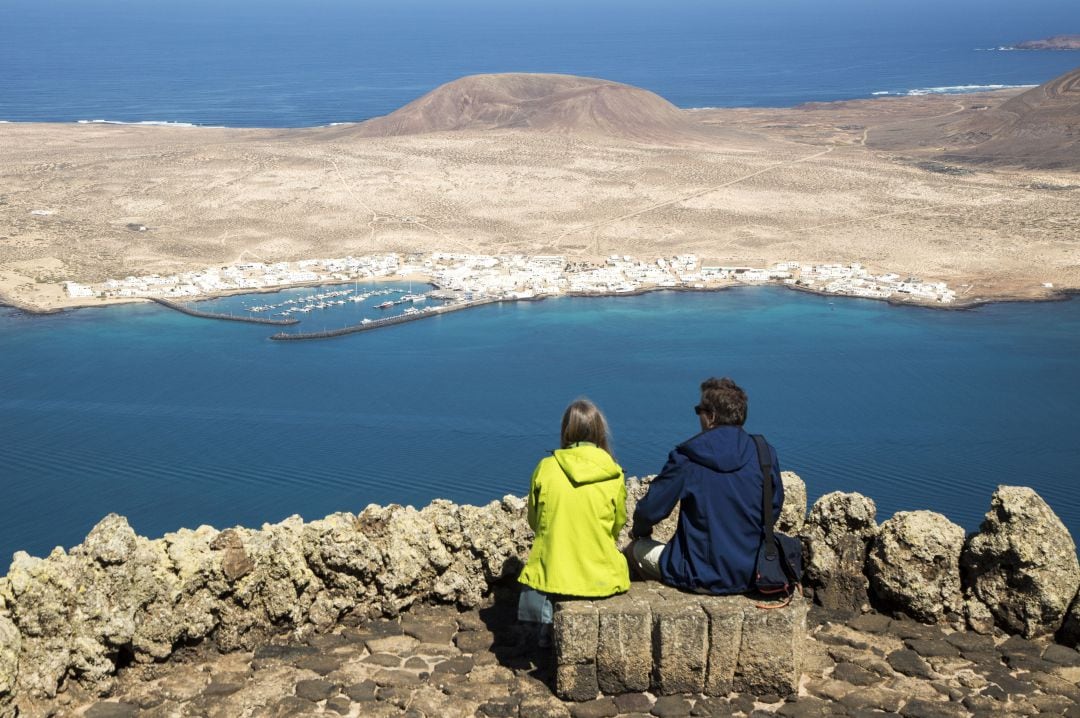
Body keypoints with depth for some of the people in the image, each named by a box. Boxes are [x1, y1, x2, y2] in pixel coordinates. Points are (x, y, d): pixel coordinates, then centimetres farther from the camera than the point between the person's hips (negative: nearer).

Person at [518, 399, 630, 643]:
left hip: (552, 575, 0)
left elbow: (534, 520, 6)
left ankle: (548, 627, 32)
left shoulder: (545, 468, -7)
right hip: (600, 578, 0)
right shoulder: (614, 476, -8)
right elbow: (618, 525, 5)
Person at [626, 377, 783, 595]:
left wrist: (639, 531, 17)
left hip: (704, 579, -5)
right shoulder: (765, 454, -4)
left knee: (634, 549, 16)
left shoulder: (685, 459, -13)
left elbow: (651, 509, -6)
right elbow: (774, 509, 7)